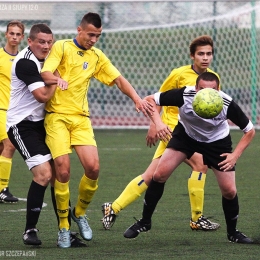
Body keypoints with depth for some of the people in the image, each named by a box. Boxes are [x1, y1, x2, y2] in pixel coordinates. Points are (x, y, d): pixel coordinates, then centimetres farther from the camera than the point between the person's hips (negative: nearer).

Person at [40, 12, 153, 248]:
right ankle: (63, 225, 4)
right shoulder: (62, 47, -2)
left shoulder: (97, 57, 12)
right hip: (57, 116, -4)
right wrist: (59, 81, -37)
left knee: (93, 167, -11)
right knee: (63, 171, -13)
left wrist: (137, 99, -2)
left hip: (81, 118, 4)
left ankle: (80, 212, 15)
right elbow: (46, 74, -14)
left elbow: (119, 79, 14)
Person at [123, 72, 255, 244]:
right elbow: (149, 100, -24)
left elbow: (250, 131, -16)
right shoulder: (184, 95, -34)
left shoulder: (227, 104, -32)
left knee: (229, 190, -8)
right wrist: (158, 123, -39)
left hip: (217, 141, 0)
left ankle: (233, 232, 19)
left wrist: (235, 155, -23)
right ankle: (145, 222, 6)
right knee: (160, 174, -13)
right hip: (185, 134, 0)